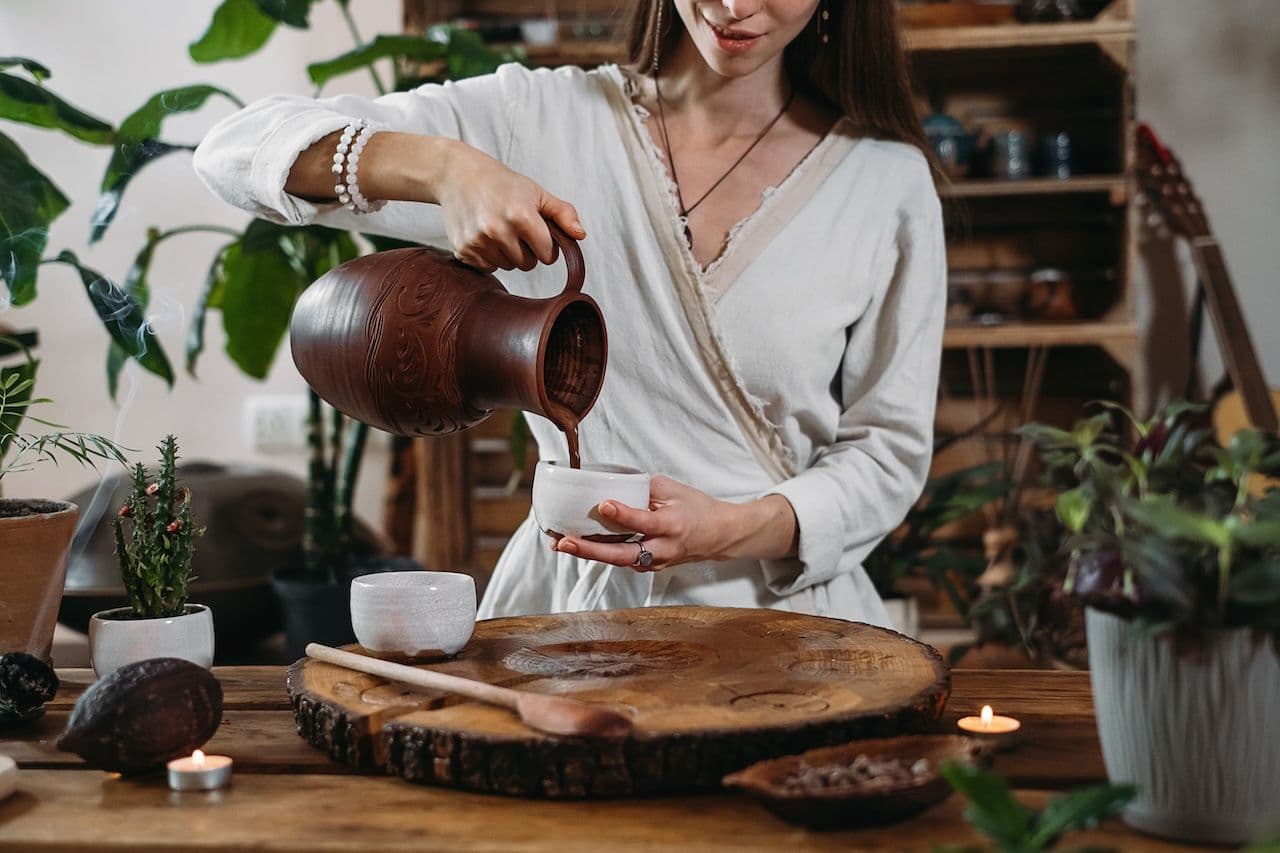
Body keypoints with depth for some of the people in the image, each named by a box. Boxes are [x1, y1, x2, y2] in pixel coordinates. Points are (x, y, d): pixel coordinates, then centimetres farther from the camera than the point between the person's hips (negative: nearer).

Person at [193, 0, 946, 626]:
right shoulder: (541, 122, 2)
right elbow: (239, 149, -3)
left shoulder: (889, 179, 4)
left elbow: (889, 451, 6)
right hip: (572, 603, 1)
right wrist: (443, 167, -22)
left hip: (783, 609, 0)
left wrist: (733, 529, -14)